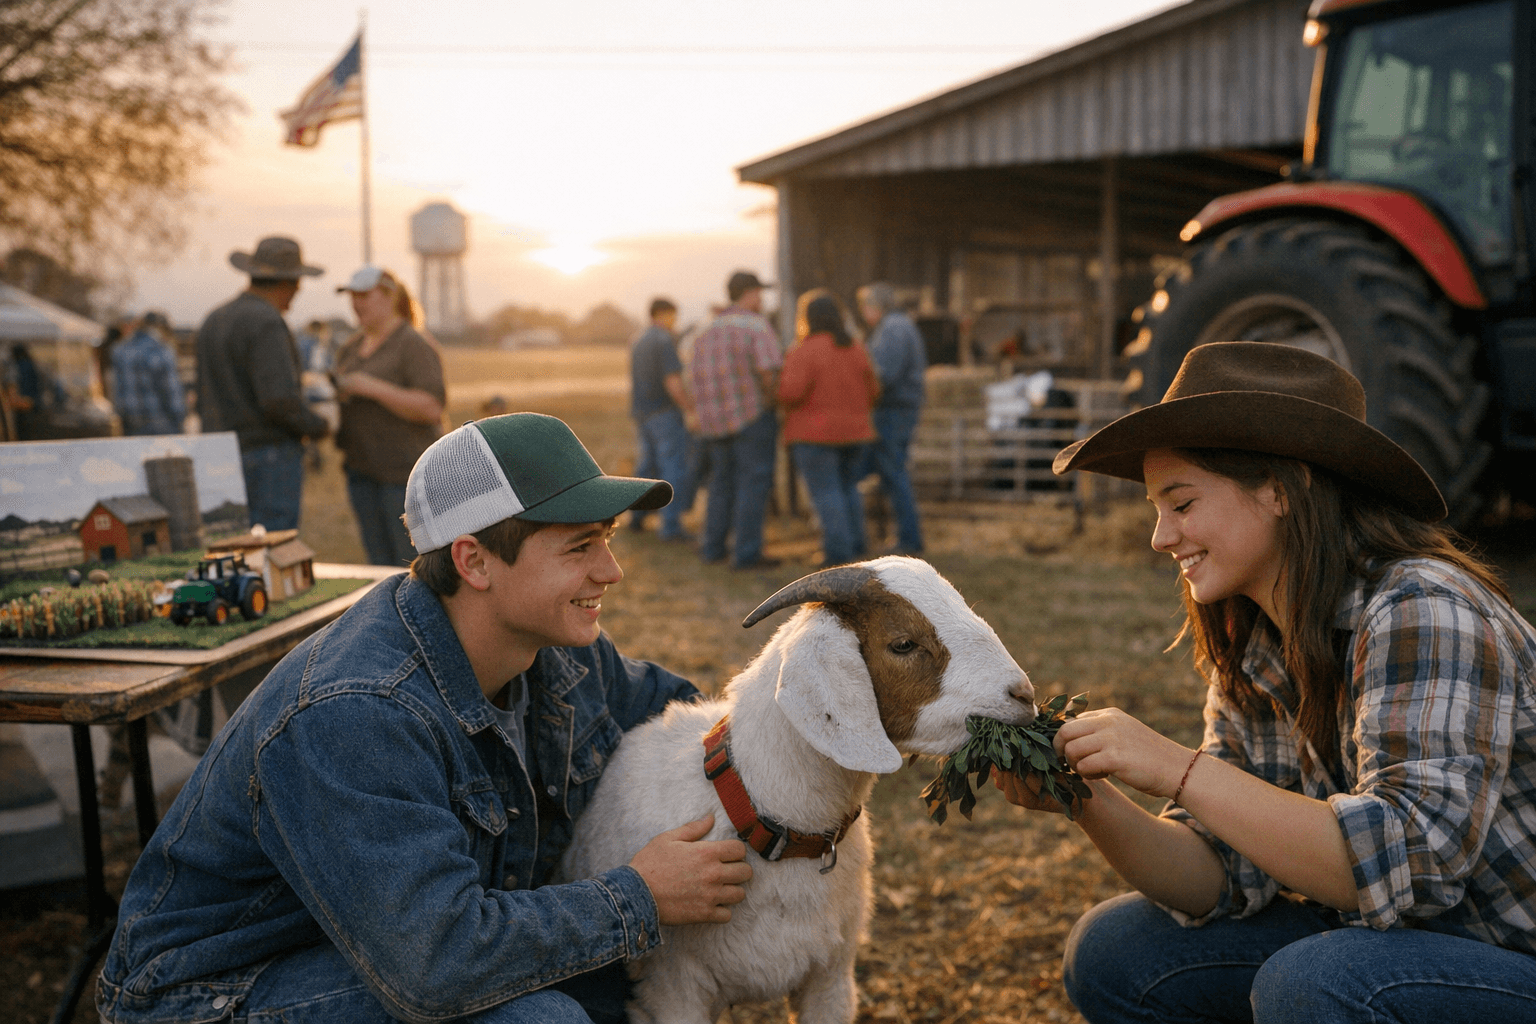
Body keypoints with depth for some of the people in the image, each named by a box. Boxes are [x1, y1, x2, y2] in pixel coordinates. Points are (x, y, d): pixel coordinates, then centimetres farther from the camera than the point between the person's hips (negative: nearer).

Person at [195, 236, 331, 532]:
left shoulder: (214, 321, 13)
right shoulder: (267, 324, -16)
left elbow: (206, 405, 18)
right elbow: (281, 402, -24)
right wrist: (318, 426, -6)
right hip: (270, 461, -9)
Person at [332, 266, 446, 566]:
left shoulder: (415, 346, -9)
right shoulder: (350, 349, 14)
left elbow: (432, 408, -19)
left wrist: (374, 388, -22)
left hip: (407, 469, -7)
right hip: (362, 470, 8)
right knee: (381, 566, 9)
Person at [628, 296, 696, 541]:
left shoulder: (638, 342, 14)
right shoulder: (665, 340, -14)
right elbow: (673, 382, -22)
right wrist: (691, 410, -18)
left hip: (641, 413, 9)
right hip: (665, 412, -9)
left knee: (647, 465, 20)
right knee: (673, 468, -7)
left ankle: (637, 516, 28)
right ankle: (671, 525, -10)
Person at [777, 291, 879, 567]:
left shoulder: (804, 352, -13)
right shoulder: (856, 350, 6)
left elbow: (791, 392, -21)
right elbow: (872, 391, 11)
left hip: (815, 433, -6)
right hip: (853, 431, 6)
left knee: (826, 492, -3)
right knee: (848, 487, 17)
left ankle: (838, 551, -5)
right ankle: (855, 544, 19)